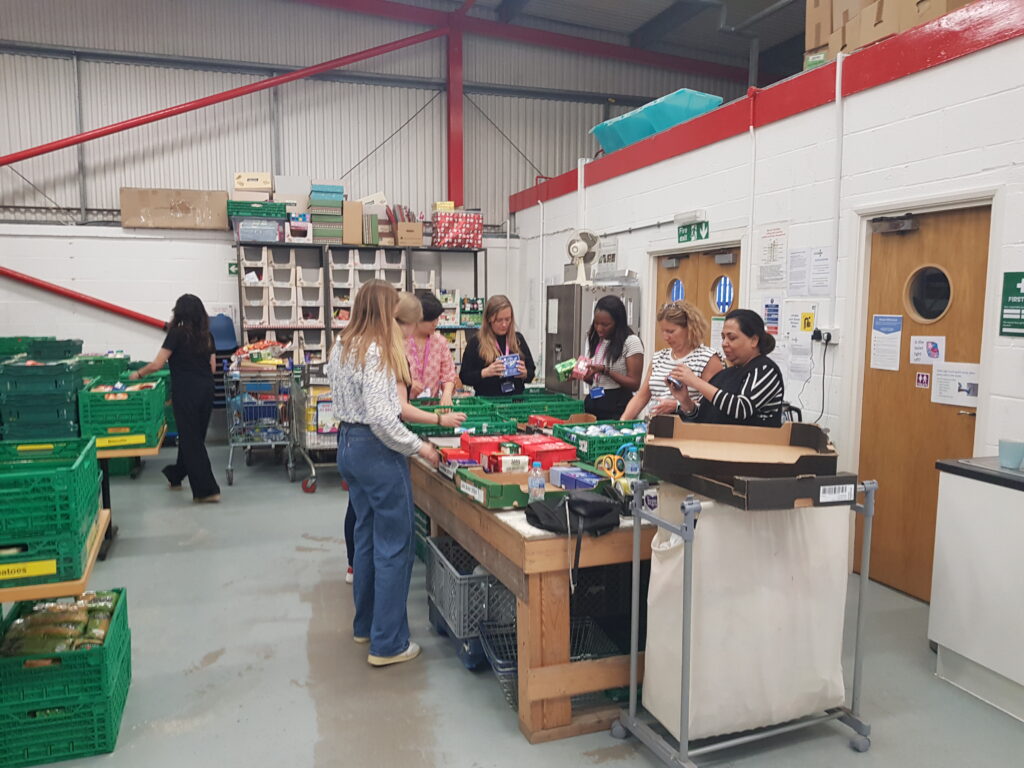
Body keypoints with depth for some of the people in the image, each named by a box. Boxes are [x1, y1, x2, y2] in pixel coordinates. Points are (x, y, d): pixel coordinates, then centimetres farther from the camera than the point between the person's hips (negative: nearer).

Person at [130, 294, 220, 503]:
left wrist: (138, 374, 6)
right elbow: (212, 367, 11)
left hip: (187, 391, -6)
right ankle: (176, 475, 38)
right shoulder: (207, 335, 9)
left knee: (191, 438, 0)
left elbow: (157, 365, -11)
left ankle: (207, 490, -2)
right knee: (195, 436, 18)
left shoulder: (177, 333, -8)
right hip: (206, 389, 6)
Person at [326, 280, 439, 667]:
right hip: (377, 451, -9)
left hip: (348, 444, 10)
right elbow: (381, 418, -24)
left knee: (367, 536, 19)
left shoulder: (341, 348, 9)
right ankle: (388, 644, 8)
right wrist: (418, 447, -14)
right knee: (394, 546, 0)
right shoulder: (377, 352, -19)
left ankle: (366, 625, 32)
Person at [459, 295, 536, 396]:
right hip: (487, 399, -2)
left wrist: (524, 374, -4)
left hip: (516, 399, 2)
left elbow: (531, 372, 17)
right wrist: (485, 373, -14)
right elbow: (464, 377, 1)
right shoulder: (476, 342, 2)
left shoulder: (518, 339, 12)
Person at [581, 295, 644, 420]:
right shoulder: (594, 340, 10)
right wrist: (585, 375, -5)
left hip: (617, 407, -5)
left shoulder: (631, 342, -9)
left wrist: (605, 371, -21)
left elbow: (634, 384, -12)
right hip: (592, 404, 5)